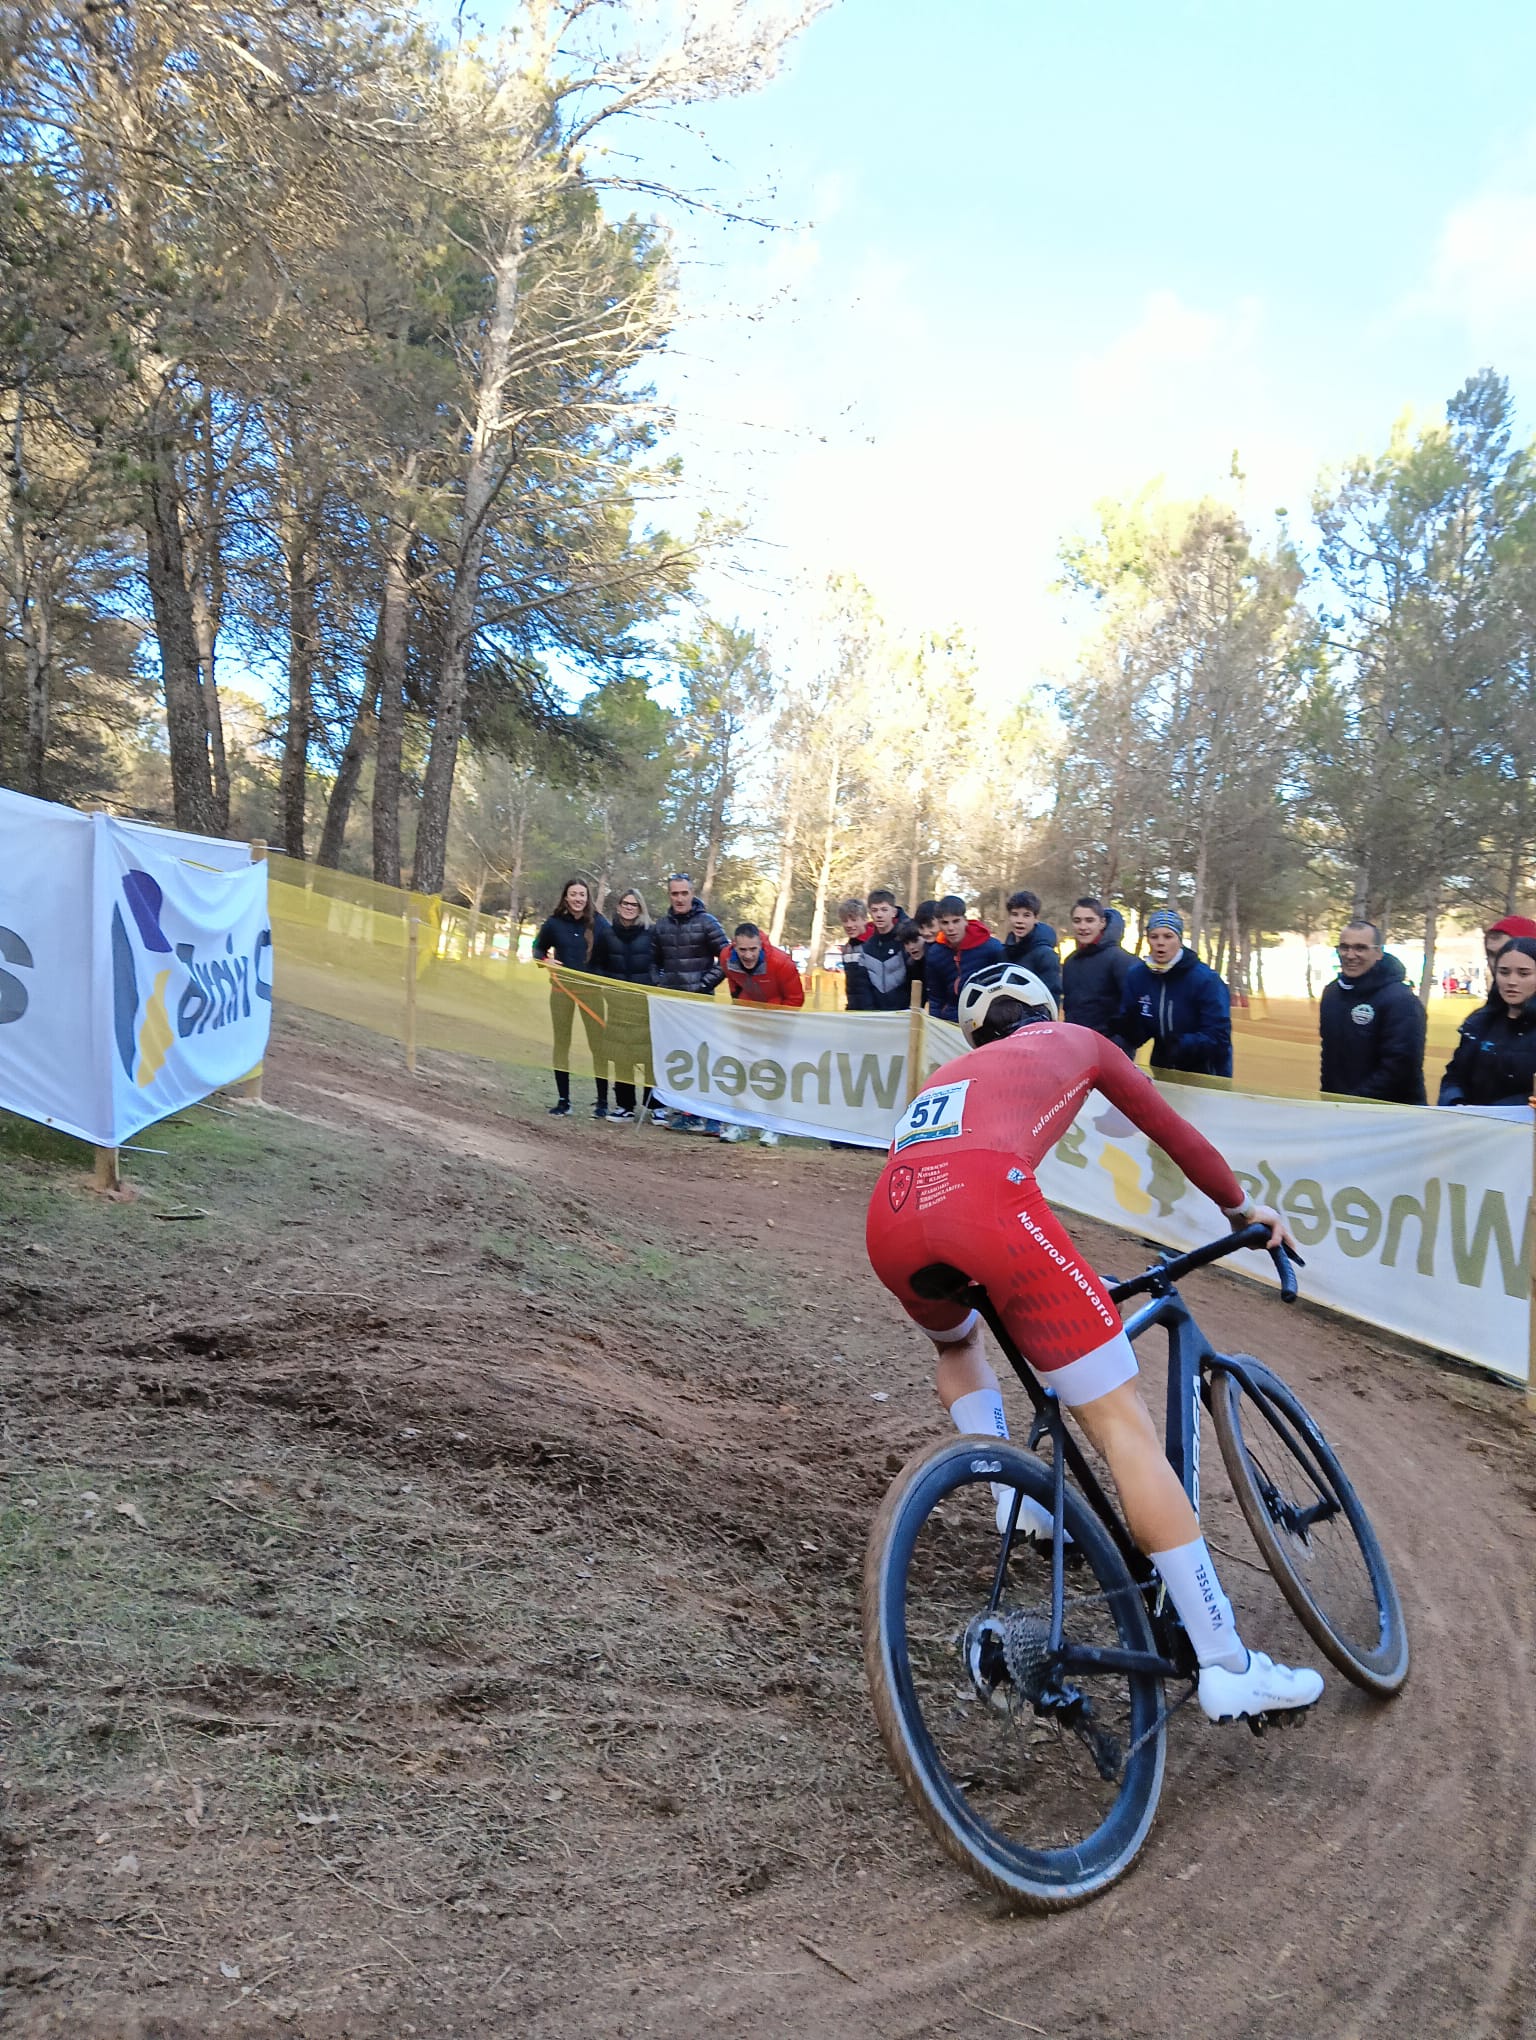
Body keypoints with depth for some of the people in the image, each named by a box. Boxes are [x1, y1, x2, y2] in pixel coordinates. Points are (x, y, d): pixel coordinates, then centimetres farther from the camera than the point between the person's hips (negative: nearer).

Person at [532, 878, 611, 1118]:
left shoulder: (598, 923, -3)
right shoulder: (555, 923, 0)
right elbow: (538, 948, 13)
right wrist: (545, 962, -7)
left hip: (590, 988, -2)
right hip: (561, 988, 2)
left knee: (597, 1044, -5)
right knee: (561, 1042, 7)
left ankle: (602, 1102, 4)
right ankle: (563, 1100, 16)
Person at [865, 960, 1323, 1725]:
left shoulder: (950, 1074, 40)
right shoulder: (1075, 1040, 32)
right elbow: (1173, 1131, 39)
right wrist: (1244, 1208, 55)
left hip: (889, 1220, 5)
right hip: (983, 1201, -5)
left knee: (955, 1343, 40)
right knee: (1124, 1423, 0)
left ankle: (1010, 1498, 24)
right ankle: (1227, 1667, 1)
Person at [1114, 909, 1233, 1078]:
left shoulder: (1205, 979, -18)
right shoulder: (1136, 976, -6)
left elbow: (1219, 1037, -21)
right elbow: (1133, 1032, -3)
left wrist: (1181, 1043, -36)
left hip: (1203, 1075, -4)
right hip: (1160, 1071, 4)